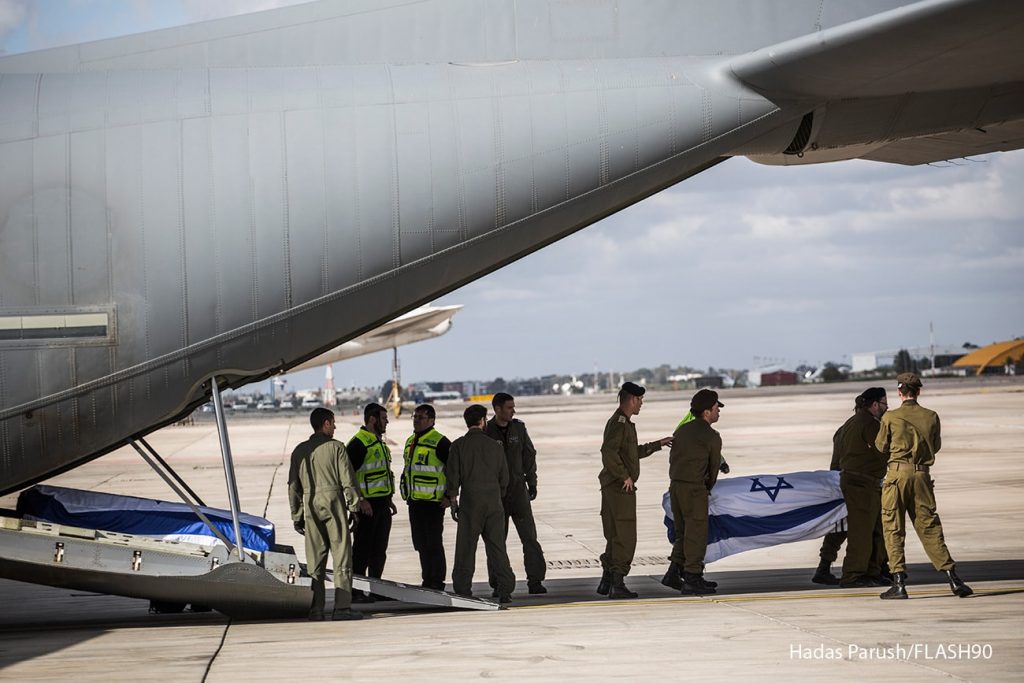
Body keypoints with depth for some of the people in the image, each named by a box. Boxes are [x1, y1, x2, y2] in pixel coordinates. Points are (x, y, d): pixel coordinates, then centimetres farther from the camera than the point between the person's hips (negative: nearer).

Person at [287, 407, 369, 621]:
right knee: (341, 555, -2)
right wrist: (354, 507, 2)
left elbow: (293, 485, 12)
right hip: (333, 502, -4)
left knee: (315, 560, 7)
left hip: (310, 506, 4)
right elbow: (348, 480, -6)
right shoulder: (335, 447, -3)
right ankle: (342, 607, -7)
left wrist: (296, 515, 17)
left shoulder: (299, 451, 10)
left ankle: (316, 609, 5)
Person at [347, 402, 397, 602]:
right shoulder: (359, 443, -13)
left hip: (382, 505, 9)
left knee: (379, 550, 13)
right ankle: (355, 592, -1)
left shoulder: (379, 443, 18)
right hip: (367, 505, -9)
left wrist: (389, 500, 24)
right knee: (362, 549, -5)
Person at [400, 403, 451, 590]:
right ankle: (427, 581, 20)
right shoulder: (410, 442, 14)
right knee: (420, 544, 12)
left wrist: (450, 495, -12)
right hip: (414, 502, 8)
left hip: (433, 502, -8)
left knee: (433, 543, -5)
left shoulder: (439, 442, -12)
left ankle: (437, 583, 2)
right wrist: (406, 493, 20)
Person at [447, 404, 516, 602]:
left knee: (466, 548, 4)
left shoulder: (459, 445, -3)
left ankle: (463, 591, 4)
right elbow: (504, 476, 8)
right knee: (497, 547, 5)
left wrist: (453, 502, 3)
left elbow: (453, 475, -4)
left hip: (470, 502, -2)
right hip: (494, 502, 2)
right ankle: (505, 590, 0)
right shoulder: (494, 445, 5)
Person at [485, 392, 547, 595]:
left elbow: (529, 455, 12)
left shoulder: (519, 428, 6)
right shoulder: (486, 432, -5)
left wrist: (532, 483, 8)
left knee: (529, 536, -5)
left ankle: (535, 580, -5)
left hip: (518, 489, 3)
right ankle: (498, 584, 10)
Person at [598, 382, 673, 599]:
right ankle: (617, 584, -7)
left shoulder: (624, 422, 19)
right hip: (621, 489, -10)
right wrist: (625, 476, -21)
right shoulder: (619, 423, -15)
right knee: (625, 537, -7)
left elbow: (634, 452, 32)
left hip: (611, 487, 10)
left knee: (614, 537, 14)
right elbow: (608, 451, -28)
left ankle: (606, 582, 18)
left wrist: (657, 444, 35)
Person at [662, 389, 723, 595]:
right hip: (695, 488, -7)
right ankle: (692, 579, 0)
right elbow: (714, 466, 0)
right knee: (696, 534, -1)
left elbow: (673, 459, 14)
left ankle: (673, 574, 14)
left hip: (675, 485, 7)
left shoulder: (682, 430, 14)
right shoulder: (712, 437, -7)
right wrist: (708, 488, 19)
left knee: (683, 533, 17)